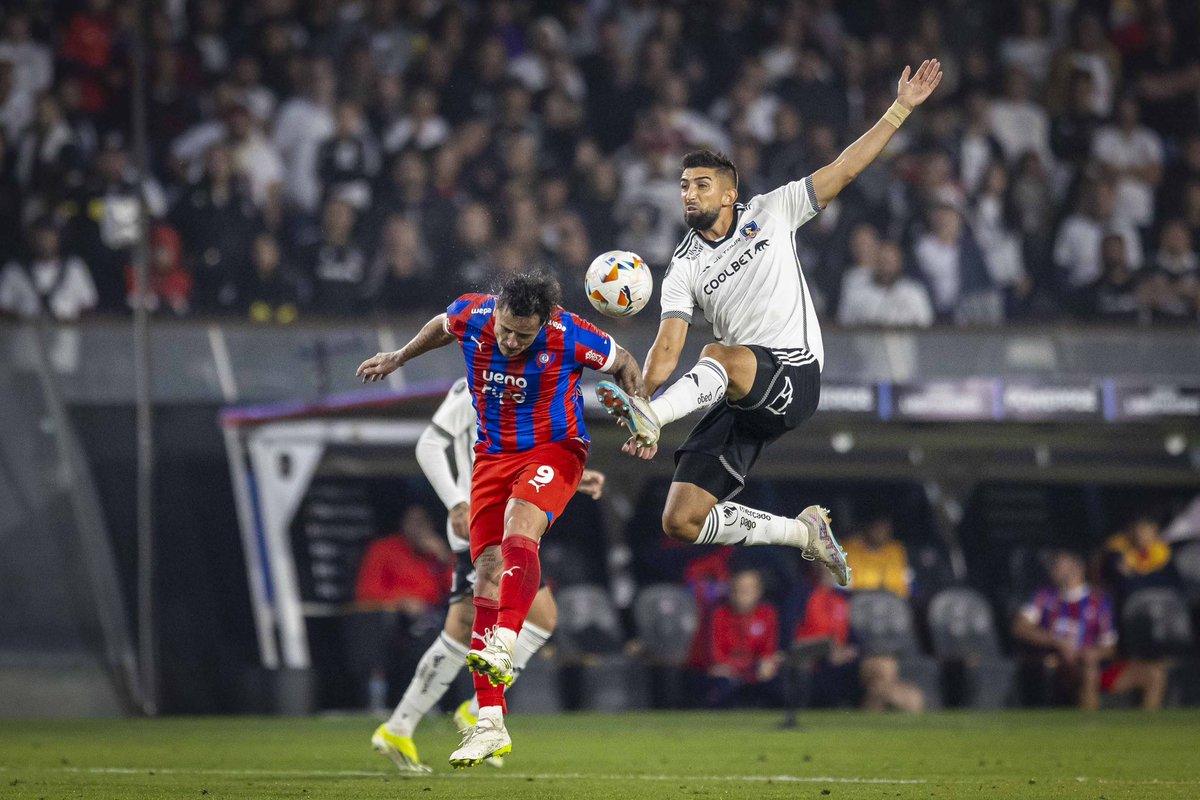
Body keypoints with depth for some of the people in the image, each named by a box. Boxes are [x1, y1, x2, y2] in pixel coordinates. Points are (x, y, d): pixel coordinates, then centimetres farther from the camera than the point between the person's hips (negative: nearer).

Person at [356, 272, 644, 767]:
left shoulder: (570, 337, -19)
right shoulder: (471, 317, -11)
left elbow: (623, 364, 1)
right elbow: (442, 326, 16)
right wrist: (400, 357, 28)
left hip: (553, 451, -3)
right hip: (493, 455, 3)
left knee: (518, 529, -34)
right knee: (488, 574, -8)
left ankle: (499, 650, -48)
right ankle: (489, 725, -9)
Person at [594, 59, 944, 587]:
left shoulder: (769, 214, 8)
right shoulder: (684, 270, 10)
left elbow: (844, 169, 6)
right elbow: (667, 348, -1)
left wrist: (902, 108, -1)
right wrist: (641, 396, -19)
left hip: (795, 374, -4)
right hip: (740, 401, 4)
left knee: (722, 356, -38)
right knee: (681, 522, -6)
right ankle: (803, 532, 11)